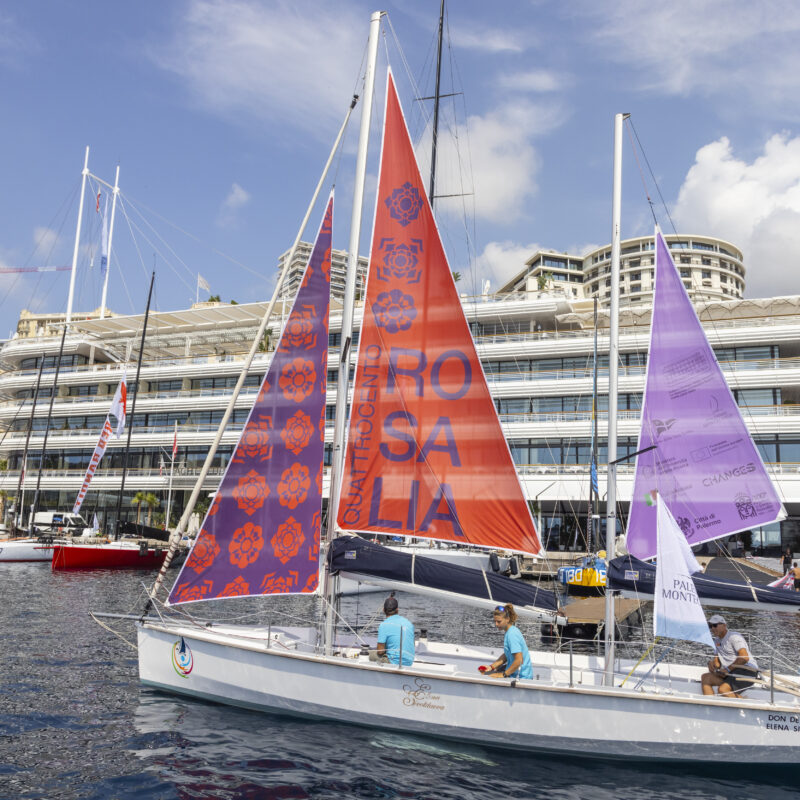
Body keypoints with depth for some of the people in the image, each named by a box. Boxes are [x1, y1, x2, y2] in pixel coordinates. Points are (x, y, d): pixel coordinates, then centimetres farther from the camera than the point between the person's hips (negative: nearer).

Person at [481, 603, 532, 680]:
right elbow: (506, 655, 17)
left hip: (520, 676, -10)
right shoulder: (508, 631, 7)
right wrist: (492, 667, 10)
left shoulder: (512, 635, -23)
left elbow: (519, 660, -26)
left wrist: (504, 674, -17)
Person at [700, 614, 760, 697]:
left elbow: (744, 658, -19)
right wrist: (712, 663, -2)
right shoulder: (717, 640, 21)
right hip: (732, 673, 9)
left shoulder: (734, 636, -7)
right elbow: (717, 659, 23)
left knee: (722, 690, -31)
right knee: (706, 677, -9)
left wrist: (727, 669, -15)